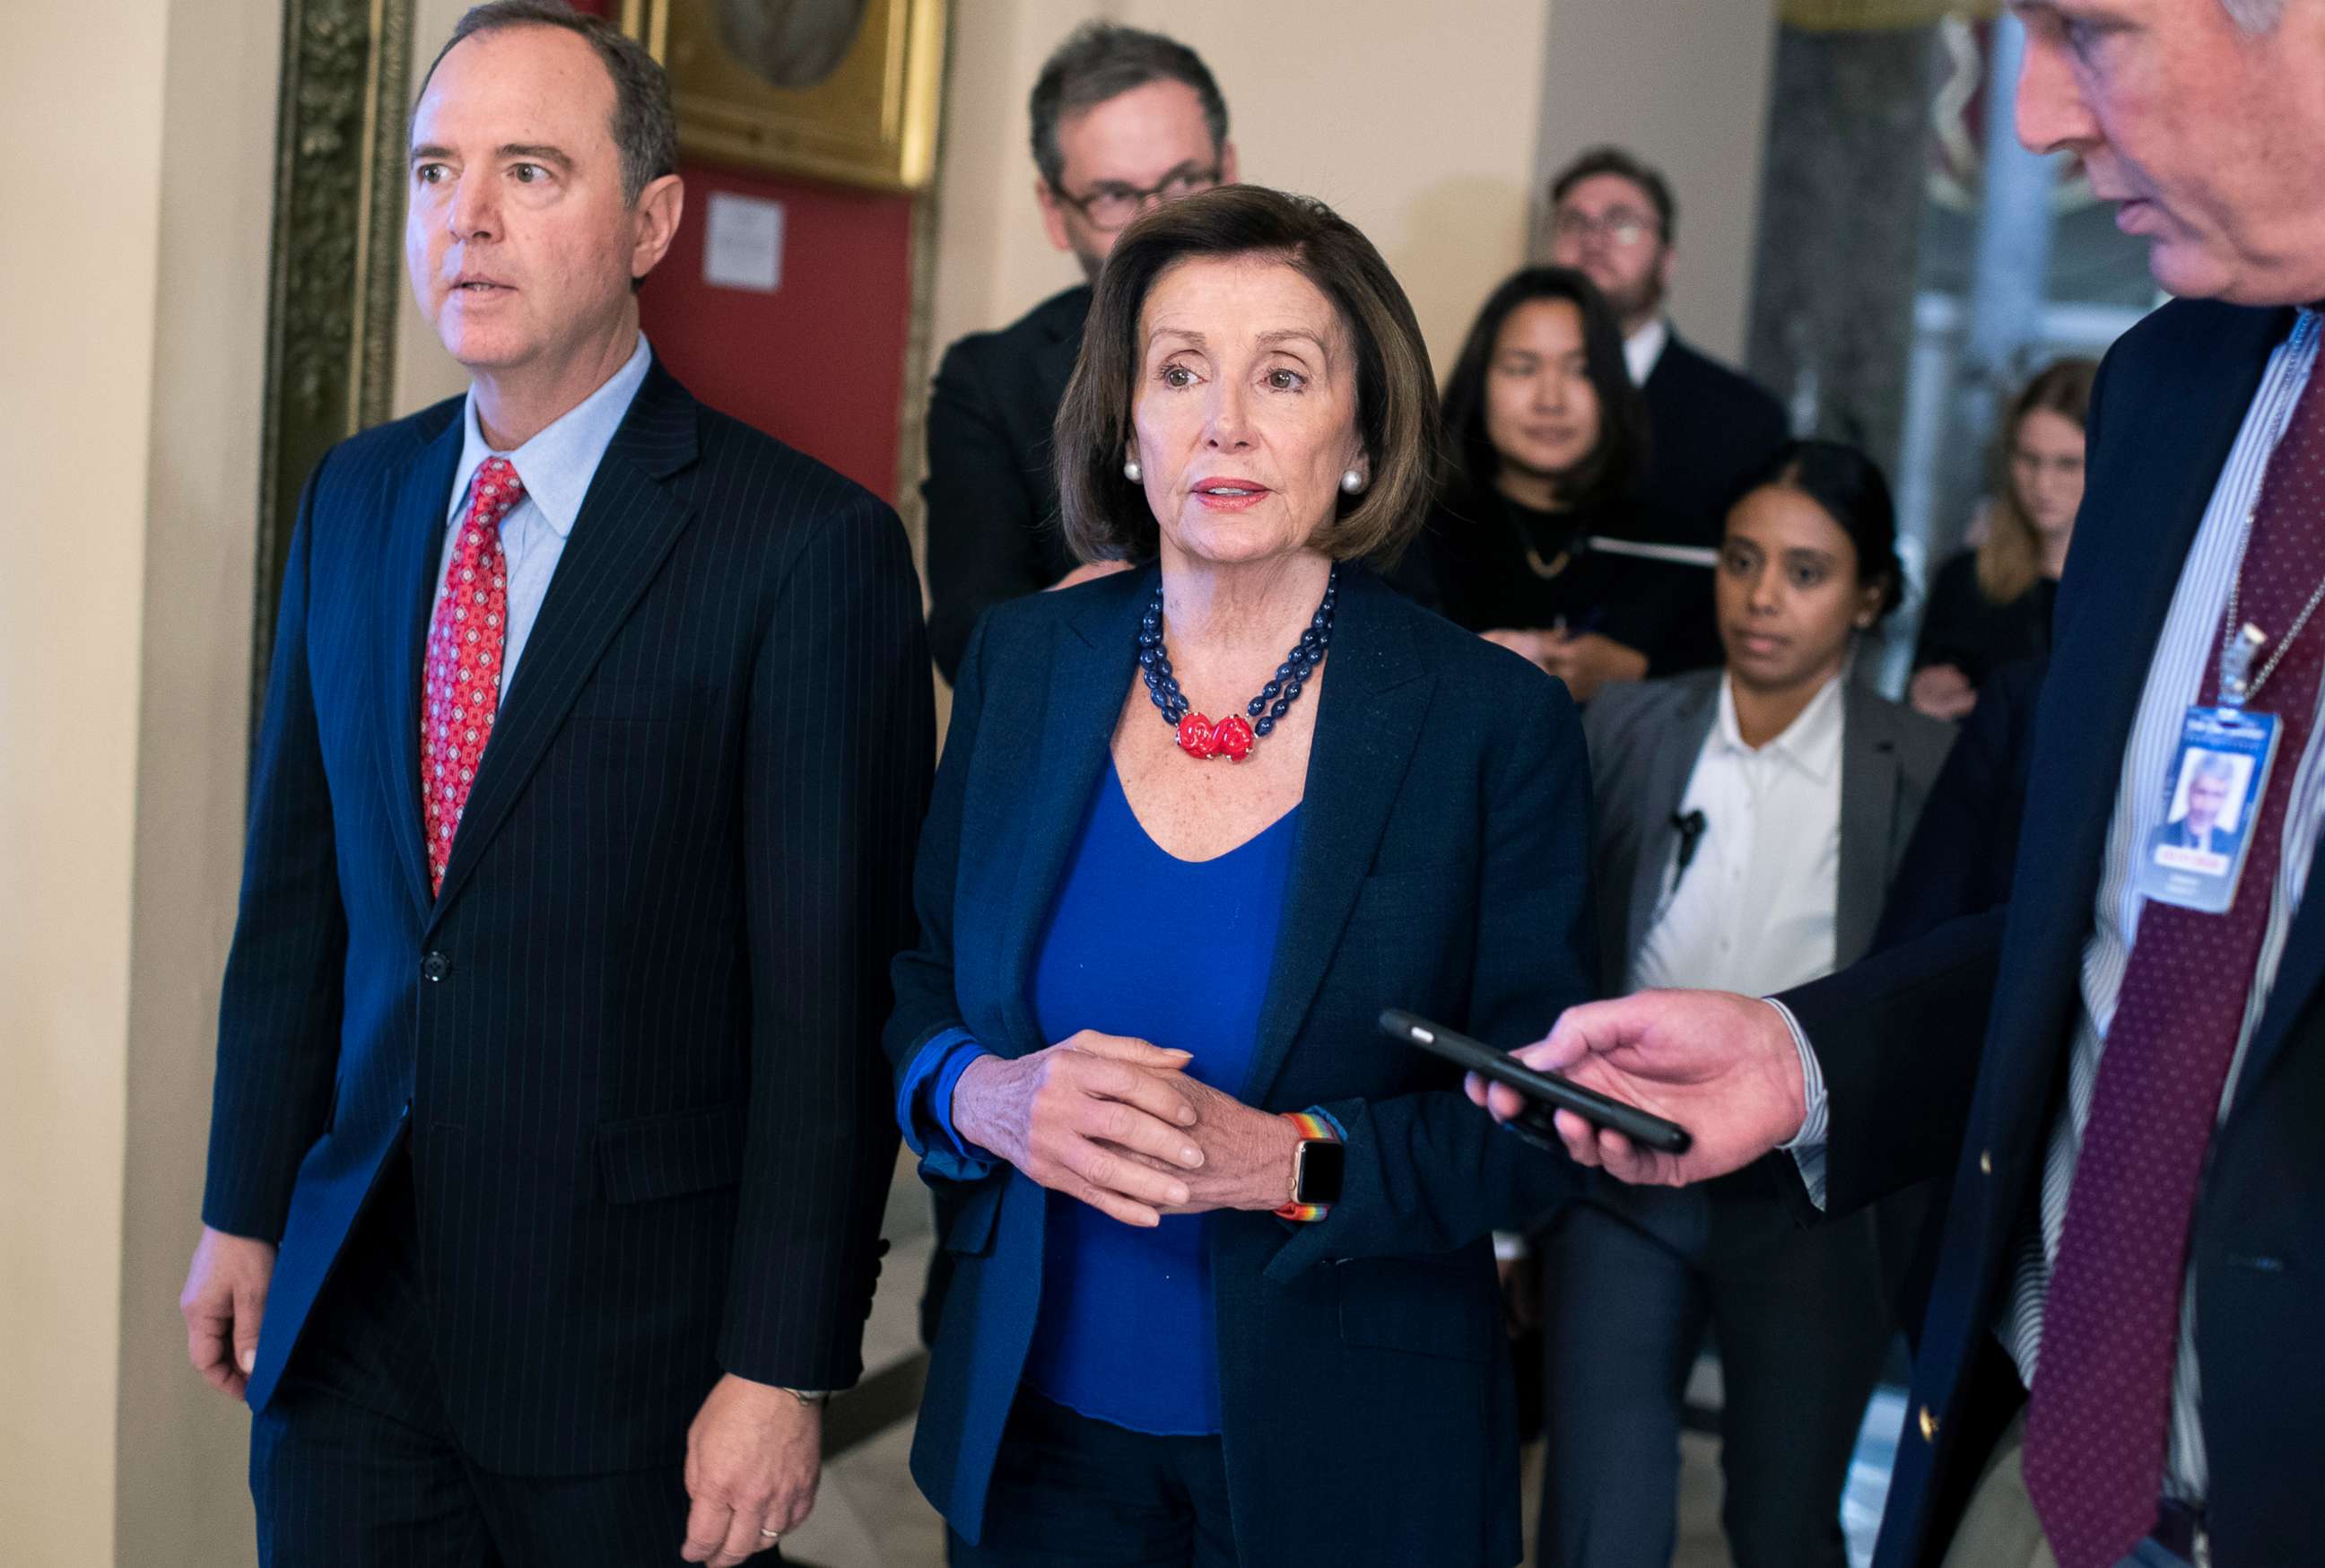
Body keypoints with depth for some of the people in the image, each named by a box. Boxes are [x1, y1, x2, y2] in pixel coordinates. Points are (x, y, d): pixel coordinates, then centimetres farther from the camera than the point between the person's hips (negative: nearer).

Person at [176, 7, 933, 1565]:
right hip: (349, 1305, 5)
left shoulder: (811, 546, -14)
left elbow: (833, 995, -14)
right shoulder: (355, 497, 6)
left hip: (634, 1323, -5)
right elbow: (299, 879, 11)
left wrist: (782, 1372, -13)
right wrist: (246, 1206, 12)